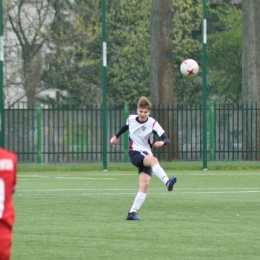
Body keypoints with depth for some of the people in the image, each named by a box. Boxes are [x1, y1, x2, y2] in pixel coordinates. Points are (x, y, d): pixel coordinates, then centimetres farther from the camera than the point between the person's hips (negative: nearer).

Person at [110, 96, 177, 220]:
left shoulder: (153, 123, -6)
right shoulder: (131, 119, 3)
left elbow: (166, 139, -14)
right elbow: (125, 127, 29)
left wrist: (162, 142, -37)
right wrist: (116, 136, 39)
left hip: (147, 155, 1)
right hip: (134, 153, -1)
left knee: (144, 184, -15)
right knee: (153, 160, -35)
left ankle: (132, 213, -10)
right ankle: (167, 182, -58)